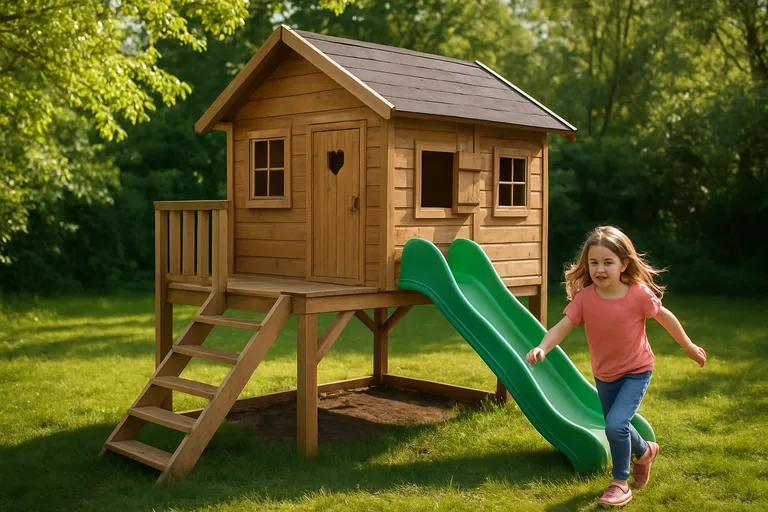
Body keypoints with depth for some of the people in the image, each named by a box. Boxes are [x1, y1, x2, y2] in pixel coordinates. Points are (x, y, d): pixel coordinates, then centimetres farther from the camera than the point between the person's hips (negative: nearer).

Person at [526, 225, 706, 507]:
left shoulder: (639, 294, -23)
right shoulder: (584, 297, -20)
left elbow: (665, 317, -7)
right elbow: (562, 327, -27)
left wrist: (688, 346, 5)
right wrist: (542, 348, -47)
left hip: (636, 371, -4)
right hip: (604, 375, 4)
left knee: (615, 424, -20)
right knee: (616, 427, 20)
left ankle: (621, 484, 2)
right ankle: (645, 452, 54)